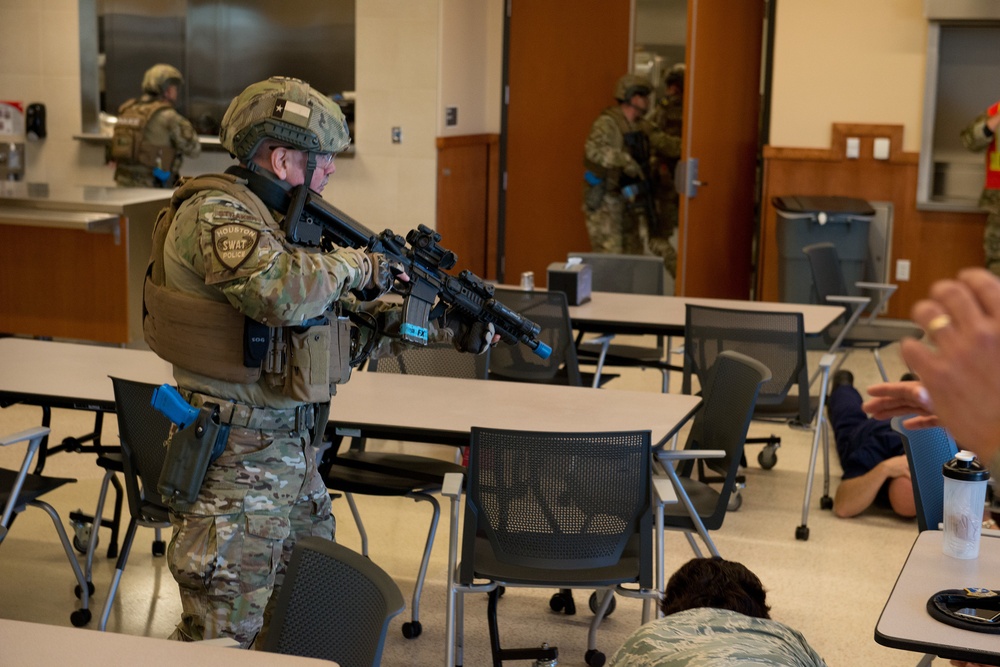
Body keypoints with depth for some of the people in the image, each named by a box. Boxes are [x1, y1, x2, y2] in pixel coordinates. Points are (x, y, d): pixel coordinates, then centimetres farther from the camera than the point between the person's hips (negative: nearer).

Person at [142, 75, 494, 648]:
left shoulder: (277, 218, 12)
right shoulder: (214, 214, -17)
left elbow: (349, 318, 18)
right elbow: (283, 291, -37)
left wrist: (445, 327, 12)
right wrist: (357, 264, -19)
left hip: (293, 451, 10)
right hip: (238, 463, -10)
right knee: (224, 637, -2)